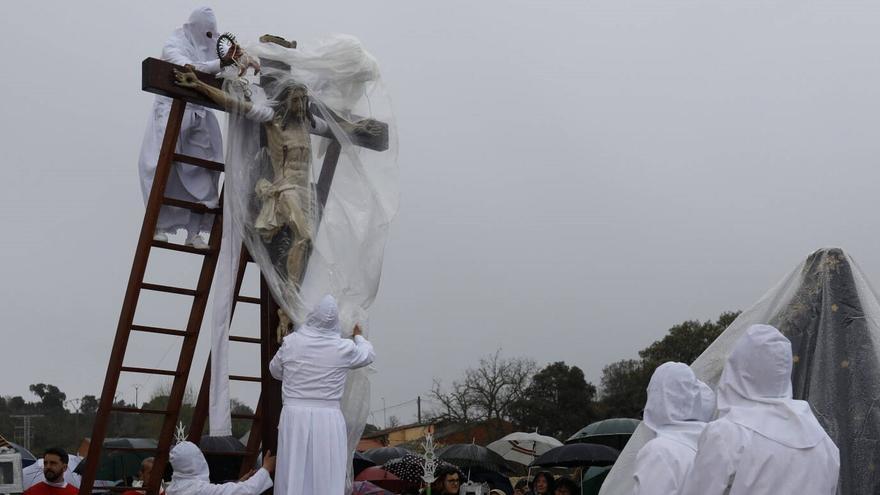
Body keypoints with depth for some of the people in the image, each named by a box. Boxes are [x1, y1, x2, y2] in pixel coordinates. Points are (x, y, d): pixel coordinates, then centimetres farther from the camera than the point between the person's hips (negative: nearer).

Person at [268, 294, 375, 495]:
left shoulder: (291, 342, -2)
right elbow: (368, 355, 20)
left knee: (293, 478, 5)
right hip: (328, 420, -1)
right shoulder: (344, 348, -2)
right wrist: (358, 336, 41)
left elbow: (275, 371, 17)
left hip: (295, 417, 1)